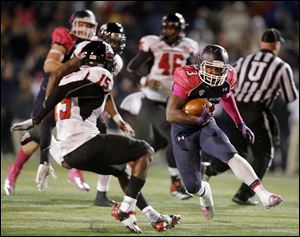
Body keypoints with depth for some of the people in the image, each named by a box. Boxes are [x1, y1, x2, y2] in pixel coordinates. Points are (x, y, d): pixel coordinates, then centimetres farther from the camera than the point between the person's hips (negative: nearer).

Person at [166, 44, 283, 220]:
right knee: (192, 186, -3)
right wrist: (199, 120, -35)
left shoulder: (227, 79, -10)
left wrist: (240, 124, 13)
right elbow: (171, 115, -27)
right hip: (184, 131, -3)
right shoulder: (187, 79, -27)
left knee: (230, 154, -26)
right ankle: (205, 192, 36)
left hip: (207, 126, 3)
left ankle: (263, 194, -36)